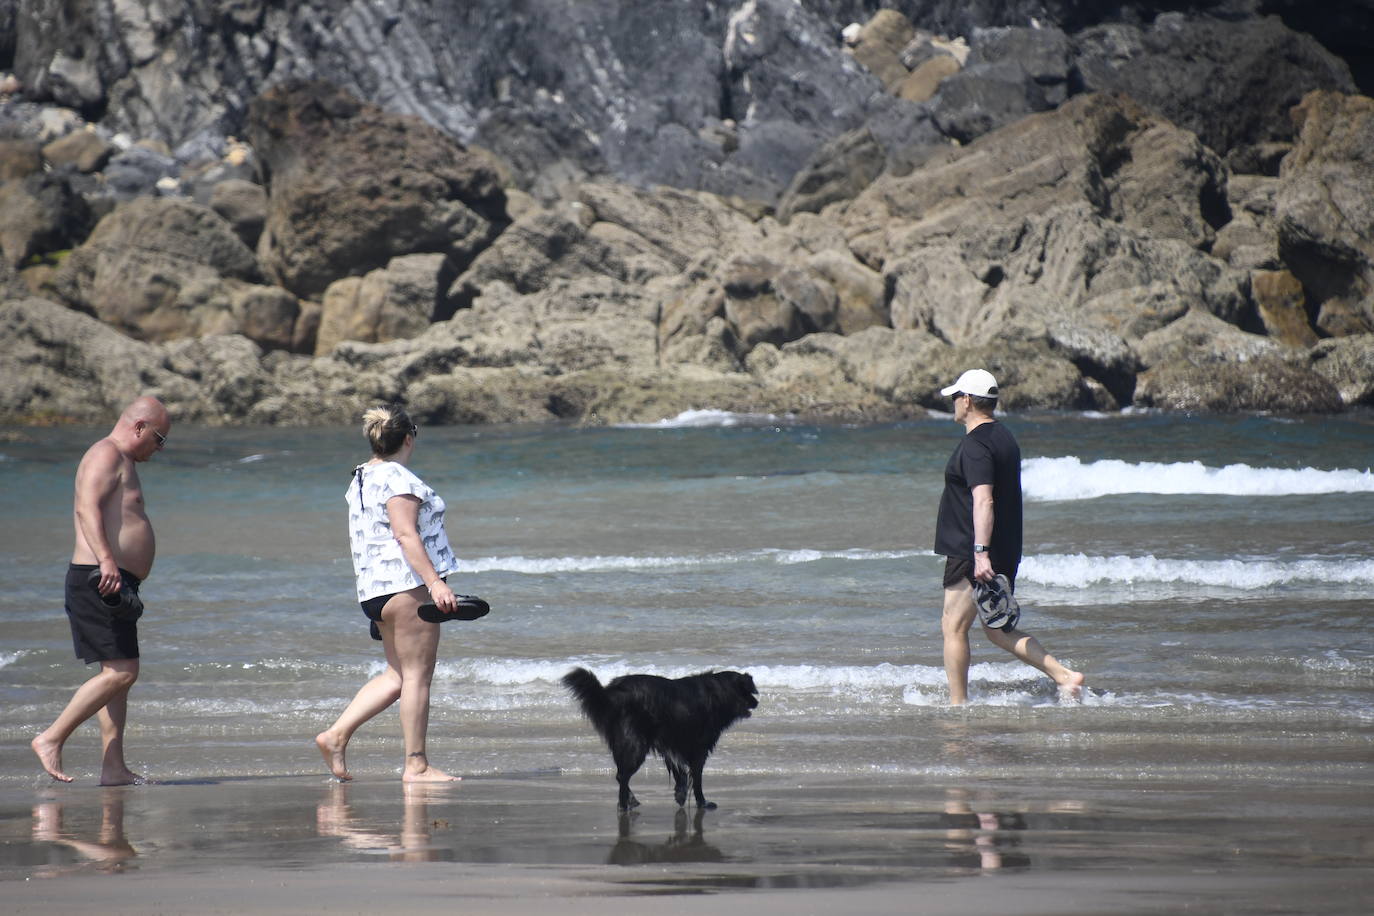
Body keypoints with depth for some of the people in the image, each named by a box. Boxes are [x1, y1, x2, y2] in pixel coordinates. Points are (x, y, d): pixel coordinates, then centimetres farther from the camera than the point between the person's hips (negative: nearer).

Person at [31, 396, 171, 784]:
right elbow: (87, 508, -23)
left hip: (115, 585, 11)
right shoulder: (107, 454, -8)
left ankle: (114, 768, 4)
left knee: (119, 674, 7)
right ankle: (51, 739, -10)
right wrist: (106, 560, -35)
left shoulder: (123, 462, 25)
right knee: (120, 672, -15)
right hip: (99, 581, -11)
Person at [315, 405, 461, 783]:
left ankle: (336, 735, 7)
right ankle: (416, 765, -4)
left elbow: (356, 540, 23)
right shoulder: (398, 479, -11)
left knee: (398, 674, 14)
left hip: (373, 588, 10)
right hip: (406, 582, -10)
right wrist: (435, 582, -24)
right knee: (417, 674, -5)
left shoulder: (360, 480, 18)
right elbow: (406, 535, -19)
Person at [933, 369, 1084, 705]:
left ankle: (958, 703, 2)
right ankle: (1063, 675, 2)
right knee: (998, 630, 13)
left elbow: (983, 500, -27)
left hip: (971, 553, -10)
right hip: (1005, 554, 10)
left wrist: (980, 551, -32)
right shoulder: (1005, 437, 16)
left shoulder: (975, 445, -16)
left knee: (954, 626, 0)